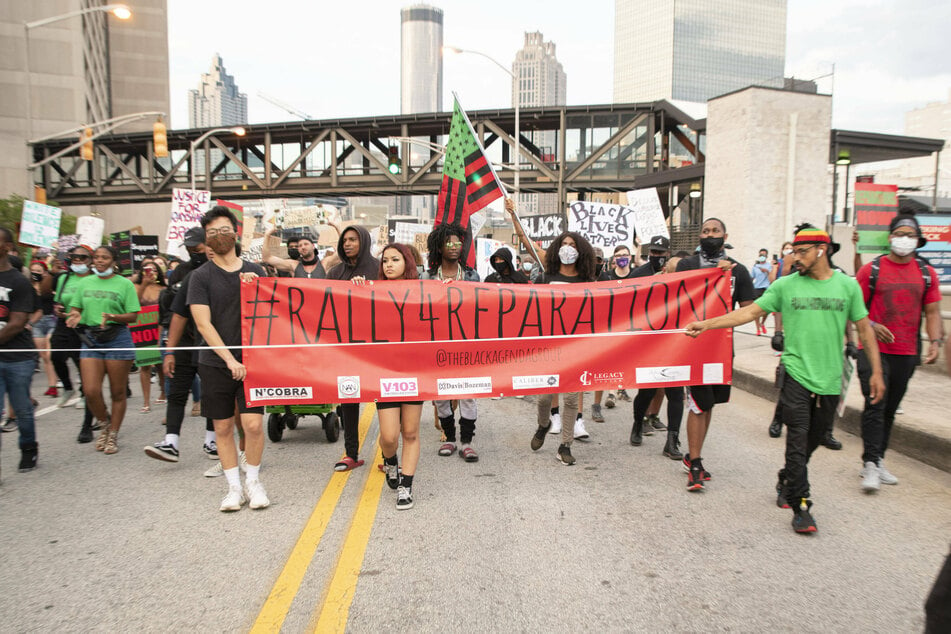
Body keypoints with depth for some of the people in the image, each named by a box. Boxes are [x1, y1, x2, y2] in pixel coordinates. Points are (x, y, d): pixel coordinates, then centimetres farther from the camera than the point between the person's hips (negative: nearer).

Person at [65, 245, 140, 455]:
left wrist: (113, 317, -20)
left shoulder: (124, 284, 2)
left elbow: (133, 315, -2)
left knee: (117, 392, 3)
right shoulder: (86, 283, 13)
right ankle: (105, 425, 21)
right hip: (90, 340, 3)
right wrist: (76, 316, -6)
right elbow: (75, 308, 17)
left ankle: (113, 436, 18)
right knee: (91, 391, -6)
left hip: (117, 338, -3)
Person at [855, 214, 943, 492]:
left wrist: (935, 342, -4)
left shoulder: (927, 273, 9)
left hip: (907, 353, 4)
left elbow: (932, 312, 10)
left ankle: (877, 460, 21)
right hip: (874, 350, -4)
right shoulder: (871, 269, 0)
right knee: (875, 405, -10)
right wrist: (871, 326, -16)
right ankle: (870, 464, -7)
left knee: (890, 409, 11)